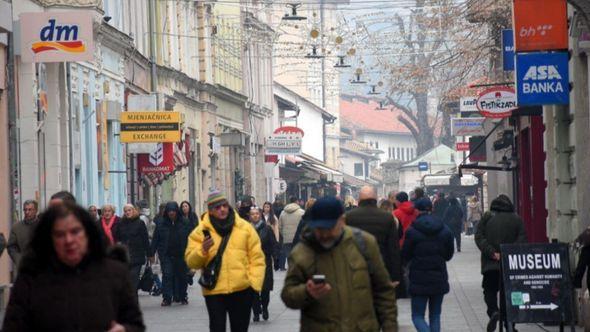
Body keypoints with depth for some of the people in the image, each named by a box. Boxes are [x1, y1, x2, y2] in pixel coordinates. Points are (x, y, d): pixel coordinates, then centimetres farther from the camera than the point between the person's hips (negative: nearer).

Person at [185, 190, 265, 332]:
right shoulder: (200, 232, 2)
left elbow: (256, 257, 3)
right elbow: (191, 262, -1)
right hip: (214, 291, -1)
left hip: (242, 290, 1)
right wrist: (202, 251, -20)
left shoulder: (245, 227, 4)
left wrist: (255, 283, -5)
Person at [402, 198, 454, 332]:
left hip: (419, 280, -4)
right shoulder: (445, 230, 1)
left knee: (418, 316, 1)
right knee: (435, 316, 14)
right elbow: (449, 255, 9)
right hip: (439, 279, 4)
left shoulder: (412, 231, -11)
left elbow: (405, 255, -4)